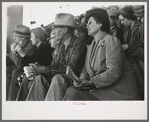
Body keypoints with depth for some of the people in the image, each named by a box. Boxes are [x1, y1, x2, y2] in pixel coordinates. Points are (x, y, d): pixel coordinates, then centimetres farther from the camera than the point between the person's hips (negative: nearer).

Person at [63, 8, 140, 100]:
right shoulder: (91, 46, 21)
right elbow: (86, 69, 15)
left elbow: (113, 72, -18)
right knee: (71, 91, -18)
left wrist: (91, 83, -24)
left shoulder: (111, 40, -7)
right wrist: (81, 80, -8)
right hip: (100, 89, 7)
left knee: (75, 94, -24)